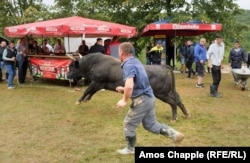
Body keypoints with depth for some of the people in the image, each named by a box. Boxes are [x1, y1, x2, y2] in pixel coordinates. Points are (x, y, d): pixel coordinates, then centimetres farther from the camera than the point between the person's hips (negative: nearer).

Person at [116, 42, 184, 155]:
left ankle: (130, 149, 24)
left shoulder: (128, 65, -17)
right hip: (149, 97, 9)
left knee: (129, 124, 9)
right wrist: (124, 89, 26)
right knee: (151, 124, 18)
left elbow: (129, 85, -31)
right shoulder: (135, 61, 13)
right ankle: (174, 134, 11)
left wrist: (124, 100, -17)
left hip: (141, 99, -9)